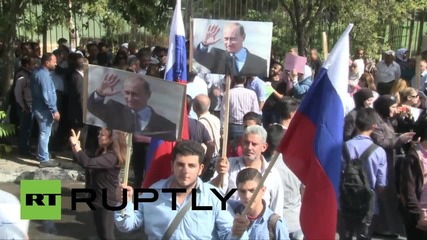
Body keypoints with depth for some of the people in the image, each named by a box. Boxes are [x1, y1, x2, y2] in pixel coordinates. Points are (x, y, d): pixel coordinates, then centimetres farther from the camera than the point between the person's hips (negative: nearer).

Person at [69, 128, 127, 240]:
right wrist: (75, 148, 1)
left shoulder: (112, 157, -24)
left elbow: (88, 163, -35)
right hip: (98, 199, 9)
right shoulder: (102, 153, 6)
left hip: (107, 202, -9)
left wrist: (76, 145, -25)